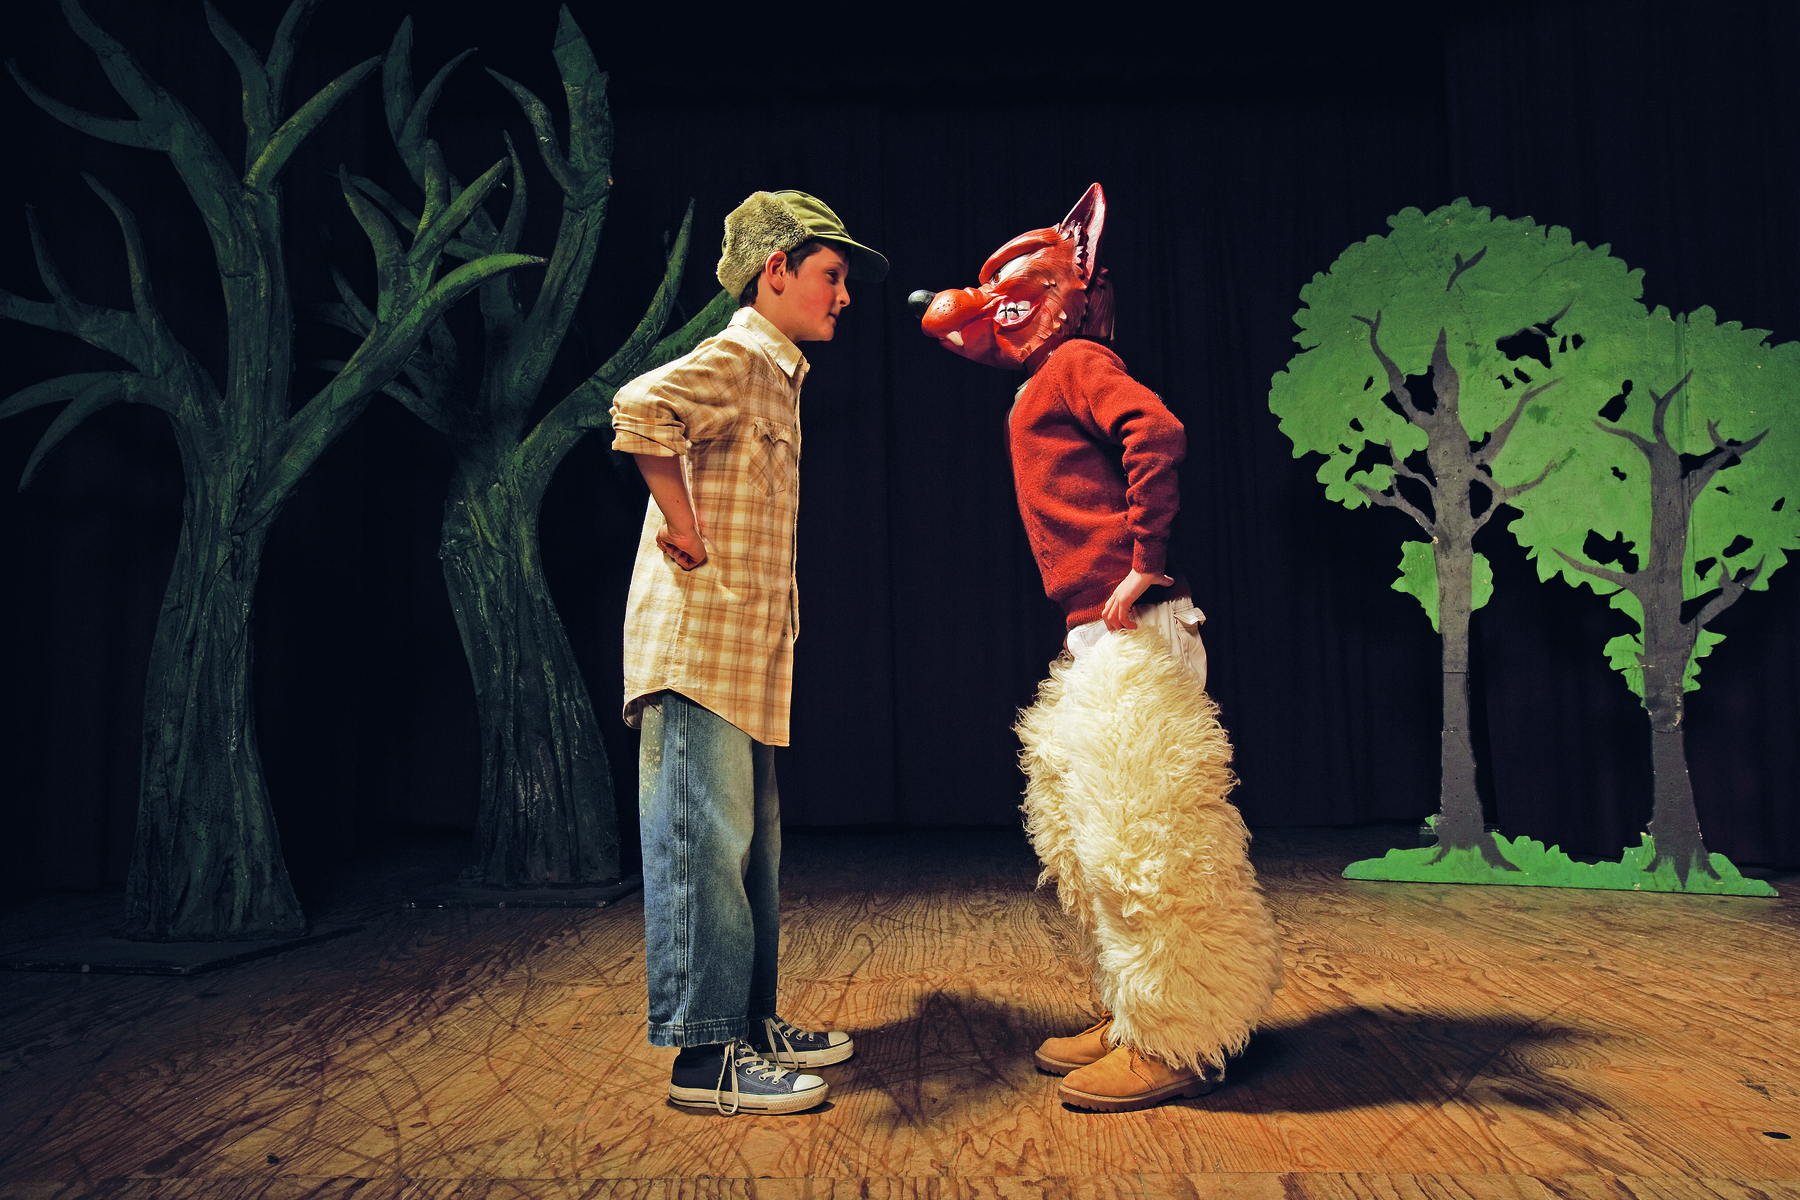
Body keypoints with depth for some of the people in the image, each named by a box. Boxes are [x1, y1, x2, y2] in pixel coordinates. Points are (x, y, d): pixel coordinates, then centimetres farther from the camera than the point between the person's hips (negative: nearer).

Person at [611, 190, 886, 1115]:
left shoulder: (775, 377, 22)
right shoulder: (735, 359, -8)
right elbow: (641, 408, -29)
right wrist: (682, 528, -22)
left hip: (746, 648, 10)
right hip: (699, 637, -10)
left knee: (748, 846, 13)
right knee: (704, 842, -5)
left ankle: (751, 1023, 24)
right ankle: (703, 1053, 3)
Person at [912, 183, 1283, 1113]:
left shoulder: (1076, 362, -4)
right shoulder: (1047, 388, 23)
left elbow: (1158, 432, -22)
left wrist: (1143, 564, -20)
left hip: (1128, 637, -10)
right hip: (1098, 645, 10)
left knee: (1136, 835, -5)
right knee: (1088, 835, 15)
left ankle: (1176, 1044, 7)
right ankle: (1134, 1018, 27)